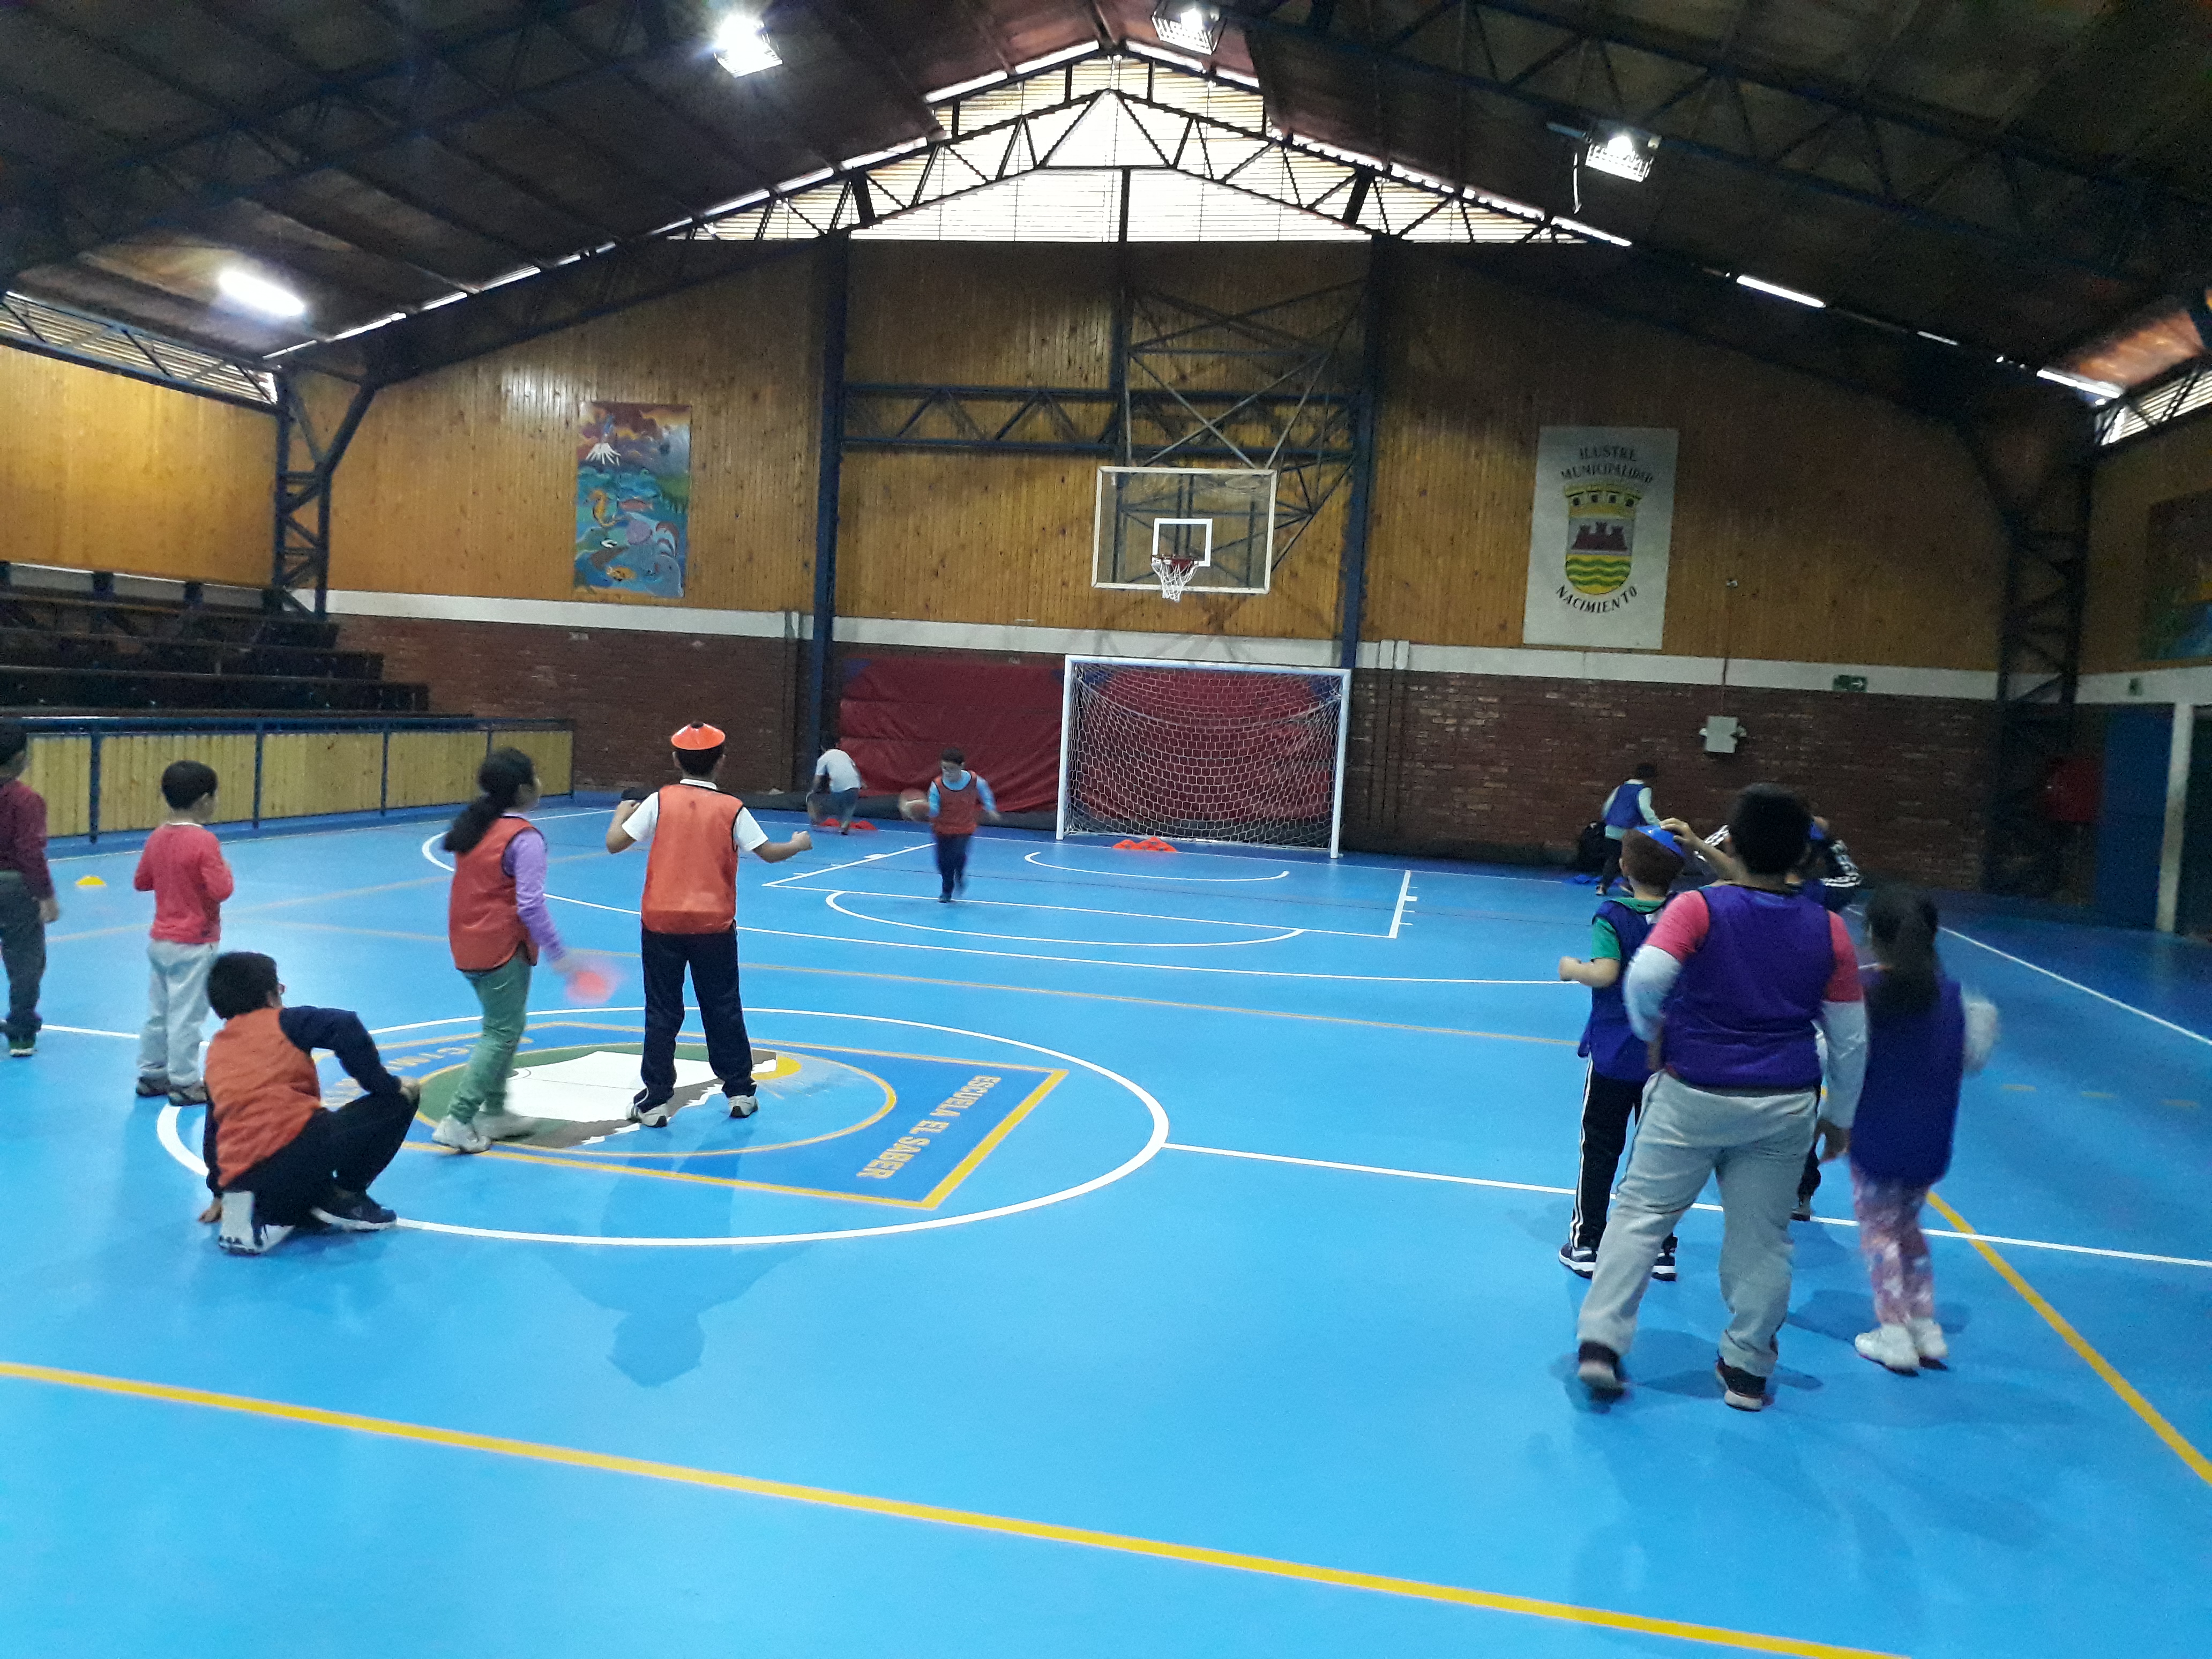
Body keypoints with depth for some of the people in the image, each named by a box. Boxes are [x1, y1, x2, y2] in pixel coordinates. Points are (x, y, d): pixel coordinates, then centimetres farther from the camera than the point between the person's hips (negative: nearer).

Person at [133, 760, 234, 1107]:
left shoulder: (157, 837, 2)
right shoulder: (204, 841, -20)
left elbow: (141, 882, 13)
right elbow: (221, 891, -22)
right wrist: (225, 870, -5)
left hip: (160, 941, 7)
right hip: (194, 945, -7)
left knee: (158, 1011, 17)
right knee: (186, 1015, 1)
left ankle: (151, 1075, 27)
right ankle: (184, 1084, 9)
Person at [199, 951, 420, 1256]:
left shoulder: (215, 1052, 24)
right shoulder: (283, 1023, 6)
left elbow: (213, 1129, 31)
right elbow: (345, 1026, -14)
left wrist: (220, 1193, 40)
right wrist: (384, 1084, -8)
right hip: (295, 1145, -7)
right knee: (399, 1101, 4)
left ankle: (265, 1214, 7)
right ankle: (345, 1195, 1)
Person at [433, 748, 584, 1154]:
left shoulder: (473, 826, 8)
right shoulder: (524, 838, -18)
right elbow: (530, 905, -22)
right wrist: (556, 953, -14)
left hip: (468, 945, 9)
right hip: (503, 949, -9)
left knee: (506, 1026, 20)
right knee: (502, 1033, 0)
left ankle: (494, 1112, 26)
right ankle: (458, 1121, -2)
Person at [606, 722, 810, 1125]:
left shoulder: (659, 801, -5)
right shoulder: (732, 808, -4)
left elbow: (614, 844, -5)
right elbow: (769, 852, -2)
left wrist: (623, 810, 15)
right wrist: (799, 845, 19)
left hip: (661, 922, 0)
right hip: (714, 925, 0)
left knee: (662, 1013, 7)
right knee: (723, 1010, 13)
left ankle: (656, 1100, 7)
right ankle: (740, 1091, 22)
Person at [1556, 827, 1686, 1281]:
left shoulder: (1613, 915, -14)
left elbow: (1605, 972, -24)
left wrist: (1572, 968, -8)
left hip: (1614, 1055, -3)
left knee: (1599, 1149, 7)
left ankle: (1585, 1245, 12)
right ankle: (1661, 1250, 19)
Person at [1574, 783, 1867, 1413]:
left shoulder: (1698, 908, -10)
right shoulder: (1828, 931, 0)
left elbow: (1644, 977, -25)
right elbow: (1851, 1039, 5)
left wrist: (1651, 1030, -4)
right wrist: (1839, 1116, 17)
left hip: (1693, 1098, -2)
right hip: (1784, 1108, 3)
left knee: (1642, 1212, 10)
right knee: (1761, 1237, 13)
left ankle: (1601, 1341, 5)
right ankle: (1747, 1370, 26)